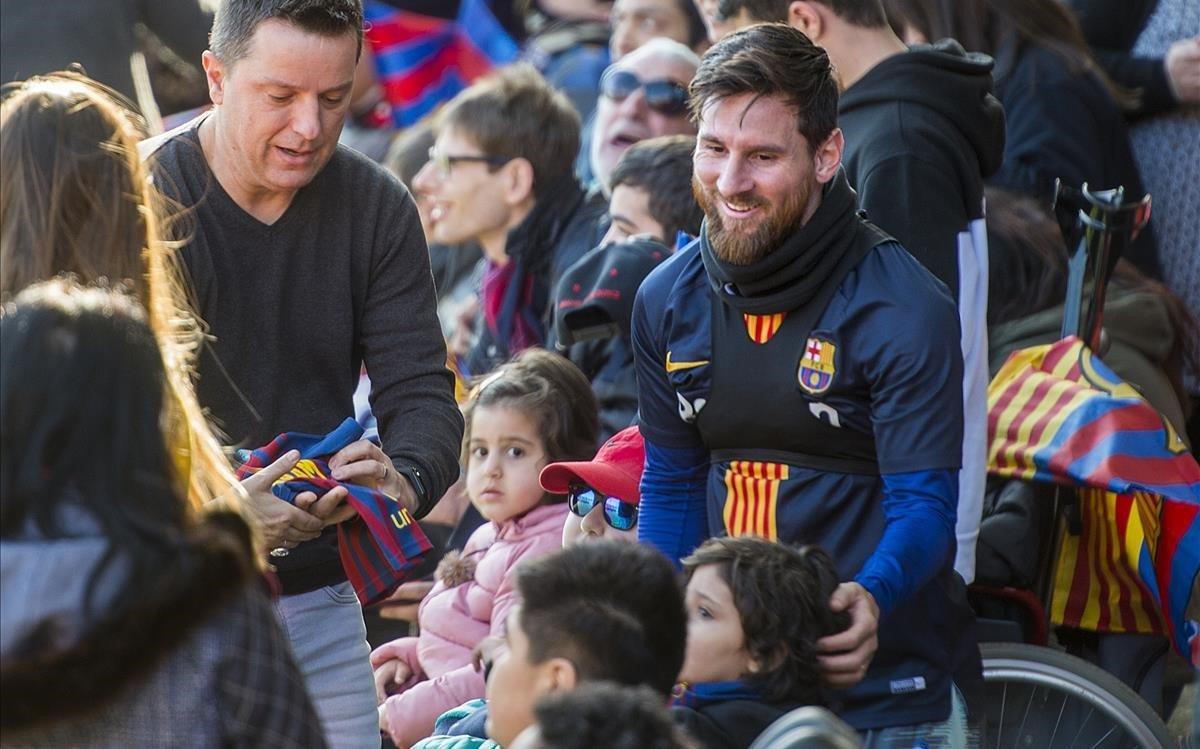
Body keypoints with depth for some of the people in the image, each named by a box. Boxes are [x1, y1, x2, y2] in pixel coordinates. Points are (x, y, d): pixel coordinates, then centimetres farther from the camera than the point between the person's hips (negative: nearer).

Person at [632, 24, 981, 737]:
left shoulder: (904, 309, -14)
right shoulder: (668, 301, 3)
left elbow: (924, 505, -16)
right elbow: (672, 484, 11)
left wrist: (870, 601, -36)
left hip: (884, 681, -5)